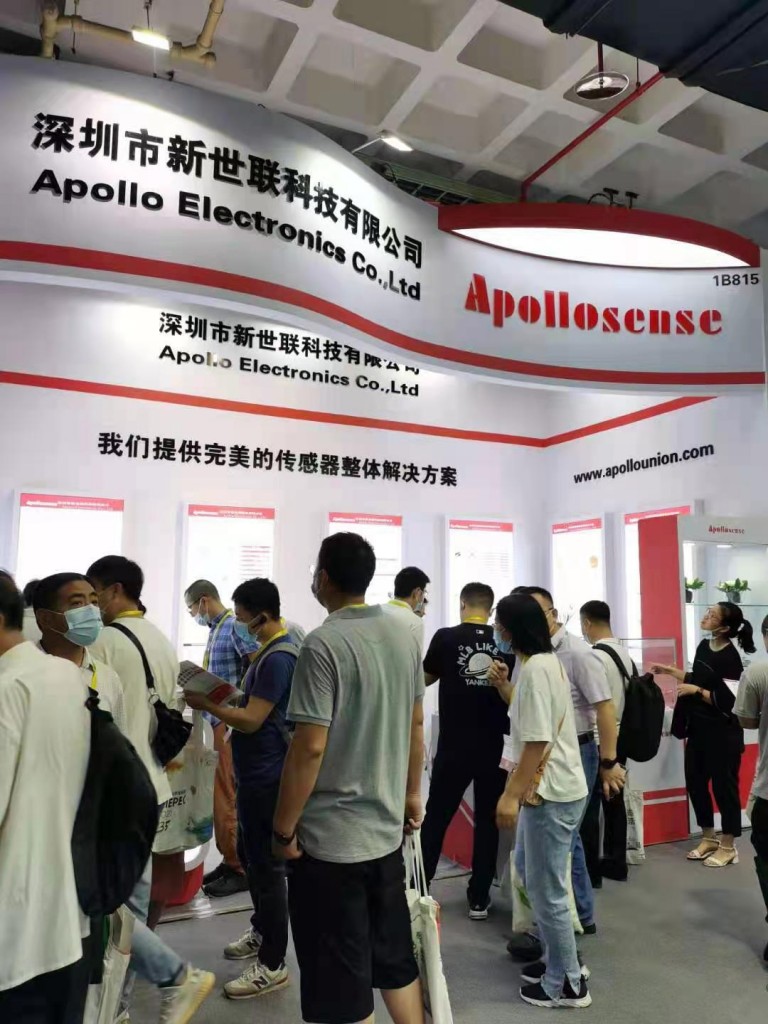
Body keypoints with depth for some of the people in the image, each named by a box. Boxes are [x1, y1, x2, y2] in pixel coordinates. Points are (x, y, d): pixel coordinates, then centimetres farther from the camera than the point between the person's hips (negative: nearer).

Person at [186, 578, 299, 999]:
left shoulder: (279, 656, -22)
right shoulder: (270, 650, 9)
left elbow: (251, 720, -23)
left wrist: (206, 705, -14)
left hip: (266, 775, -10)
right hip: (256, 772, 10)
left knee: (267, 865, 2)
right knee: (251, 856, 23)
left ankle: (273, 965, 16)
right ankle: (262, 932, 41)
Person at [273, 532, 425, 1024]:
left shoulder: (324, 645, -20)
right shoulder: (405, 637, 2)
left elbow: (310, 748, -21)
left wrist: (284, 829, -9)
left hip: (330, 838, -7)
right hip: (387, 828, 7)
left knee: (342, 983, 10)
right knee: (396, 957, 22)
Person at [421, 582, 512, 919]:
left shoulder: (446, 638, -8)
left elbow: (425, 679, 6)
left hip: (454, 747, -1)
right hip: (495, 748, 2)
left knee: (435, 818, 11)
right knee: (487, 821, 12)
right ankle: (479, 899, 19)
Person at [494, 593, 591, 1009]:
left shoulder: (535, 668, -21)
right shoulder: (547, 661, 10)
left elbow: (537, 741, -24)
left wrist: (511, 795, -21)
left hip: (550, 793, -10)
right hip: (554, 788, 10)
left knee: (545, 890, 5)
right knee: (540, 882, 22)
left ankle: (566, 983, 20)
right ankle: (559, 959, 37)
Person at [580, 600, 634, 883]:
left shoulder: (594, 656, -20)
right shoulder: (625, 653, 5)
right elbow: (622, 695, 11)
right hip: (619, 737, 8)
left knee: (589, 806, 3)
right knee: (615, 800, 16)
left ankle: (590, 871, 11)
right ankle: (616, 863, 27)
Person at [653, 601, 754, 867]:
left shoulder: (730, 657, -18)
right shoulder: (704, 646, 5)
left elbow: (729, 701, -20)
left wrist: (697, 691, -23)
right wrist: (670, 671, 13)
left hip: (722, 733, -8)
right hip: (698, 729, 8)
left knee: (723, 785, 5)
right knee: (695, 782, 14)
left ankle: (728, 847, 21)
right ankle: (709, 839, 31)